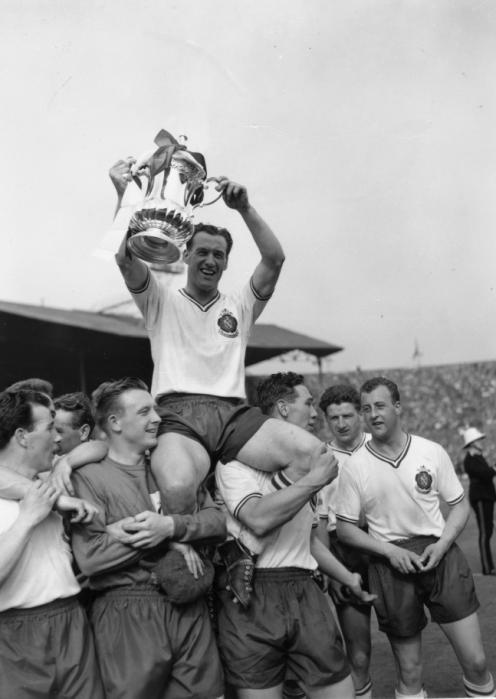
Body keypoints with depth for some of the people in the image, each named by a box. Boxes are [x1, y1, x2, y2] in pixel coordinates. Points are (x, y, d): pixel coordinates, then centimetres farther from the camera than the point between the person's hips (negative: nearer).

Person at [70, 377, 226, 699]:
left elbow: (219, 521, 2)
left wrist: (171, 525, -17)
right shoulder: (89, 476, -5)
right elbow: (90, 558, -16)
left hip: (190, 610, 5)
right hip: (127, 615, -4)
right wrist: (168, 540, -16)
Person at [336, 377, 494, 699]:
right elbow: (345, 528, 1)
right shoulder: (354, 468, -5)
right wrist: (390, 550, -12)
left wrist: (441, 545, -10)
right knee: (410, 672, 9)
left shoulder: (432, 452, -2)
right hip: (390, 563, -1)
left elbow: (460, 505, 6)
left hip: (439, 555, 1)